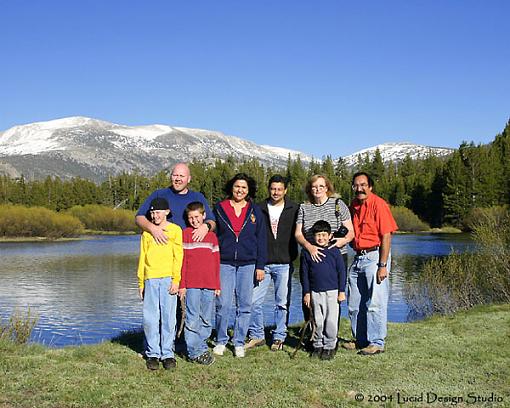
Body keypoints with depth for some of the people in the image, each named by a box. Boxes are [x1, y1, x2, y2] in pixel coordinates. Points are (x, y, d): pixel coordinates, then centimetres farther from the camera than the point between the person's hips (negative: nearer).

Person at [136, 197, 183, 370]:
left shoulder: (175, 230, 5)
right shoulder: (146, 232, 13)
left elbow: (178, 257, 1)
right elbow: (142, 258, 16)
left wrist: (176, 280, -7)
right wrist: (140, 282, 12)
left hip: (168, 279, -2)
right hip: (150, 279, 2)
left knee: (168, 318, -1)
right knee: (150, 319, 0)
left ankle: (167, 354, 8)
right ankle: (153, 354, 10)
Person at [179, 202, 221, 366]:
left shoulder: (212, 236, 13)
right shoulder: (185, 234, 4)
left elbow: (216, 262, 14)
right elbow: (181, 261, 0)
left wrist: (217, 285, 10)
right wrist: (181, 284, -6)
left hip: (209, 285, 3)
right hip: (191, 284, -3)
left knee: (207, 320, 6)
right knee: (192, 319, -4)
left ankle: (200, 347, 16)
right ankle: (196, 352, 2)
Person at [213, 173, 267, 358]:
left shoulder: (255, 211, 8)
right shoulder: (219, 208, 6)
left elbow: (261, 239, 8)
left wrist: (260, 266, 2)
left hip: (248, 264, 1)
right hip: (224, 263, -1)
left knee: (244, 305, 4)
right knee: (223, 304, -4)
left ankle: (239, 342, 16)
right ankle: (221, 341, 13)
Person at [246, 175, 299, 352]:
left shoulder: (294, 209, 2)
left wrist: (293, 256, -2)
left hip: (284, 264, -1)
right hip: (262, 263, 1)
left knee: (282, 303, 5)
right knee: (254, 300, 0)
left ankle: (279, 337, 18)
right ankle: (256, 335, 15)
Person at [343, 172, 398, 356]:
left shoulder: (378, 204, -11)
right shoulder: (354, 205, 12)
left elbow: (386, 236, -15)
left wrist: (383, 265, -18)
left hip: (375, 256, -8)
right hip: (358, 258, 8)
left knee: (375, 303, -5)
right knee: (354, 304, 12)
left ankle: (376, 342, 6)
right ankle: (360, 340, 25)